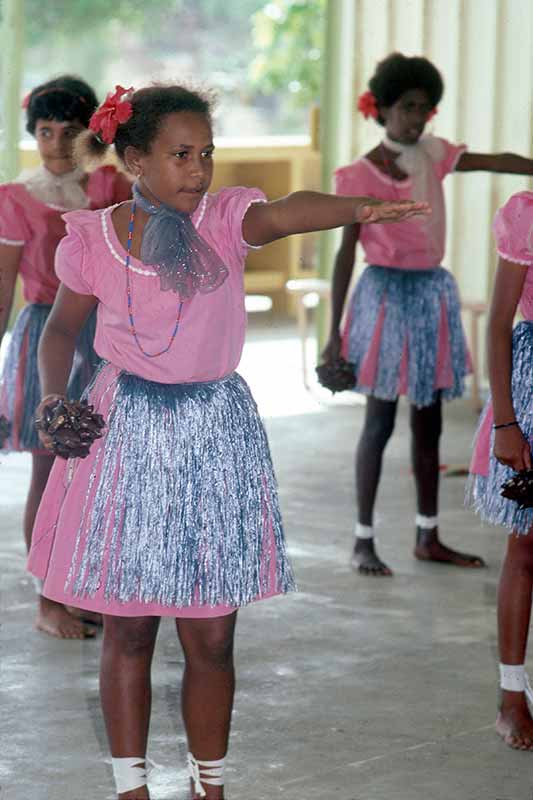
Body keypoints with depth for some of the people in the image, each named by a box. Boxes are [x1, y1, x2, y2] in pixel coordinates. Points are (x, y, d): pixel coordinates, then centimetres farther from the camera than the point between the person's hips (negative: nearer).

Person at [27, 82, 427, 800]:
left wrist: (357, 209, -50)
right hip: (126, 430, 0)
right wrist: (53, 395, -4)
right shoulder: (92, 241, -4)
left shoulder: (225, 220, -7)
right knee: (128, 632, 7)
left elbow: (284, 213, -30)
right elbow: (62, 325, 13)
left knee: (211, 639, 4)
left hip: (215, 431, 0)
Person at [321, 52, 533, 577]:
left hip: (432, 292, 6)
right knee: (380, 421, -3)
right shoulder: (361, 175, -9)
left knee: (429, 420, 11)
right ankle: (363, 541, 5)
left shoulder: (433, 155, 6)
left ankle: (428, 537, 19)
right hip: (388, 293, -6)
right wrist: (335, 331, -9)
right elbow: (346, 252, -8)